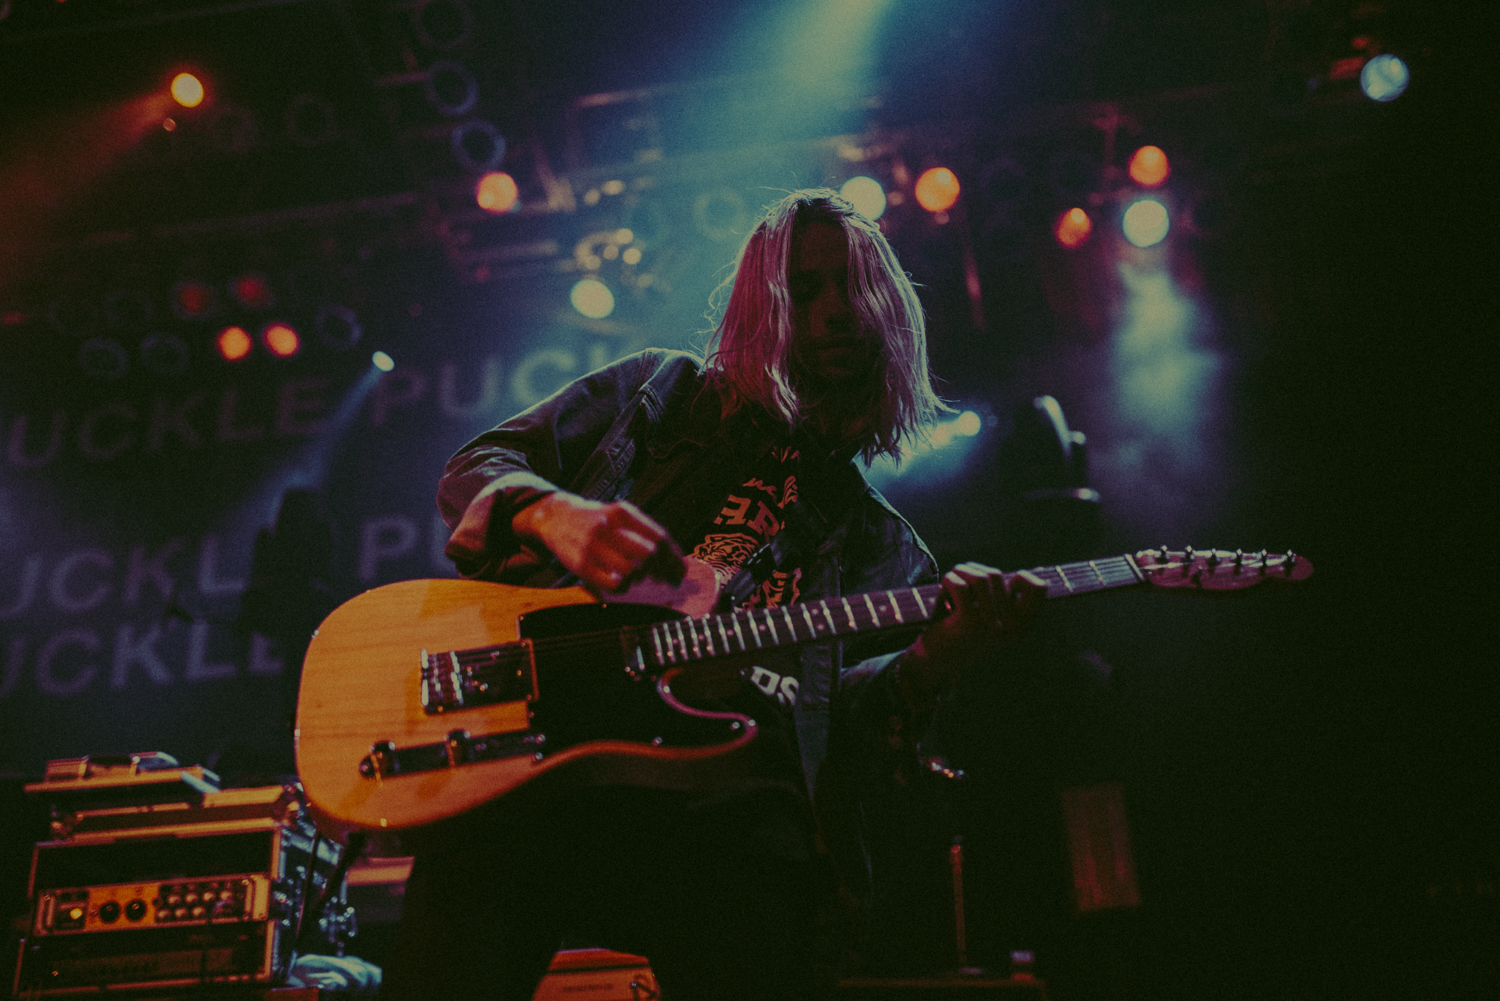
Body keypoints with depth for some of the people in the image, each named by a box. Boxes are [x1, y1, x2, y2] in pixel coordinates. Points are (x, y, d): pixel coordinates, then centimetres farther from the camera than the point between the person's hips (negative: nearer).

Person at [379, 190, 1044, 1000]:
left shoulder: (883, 546, 25)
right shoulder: (664, 389, 23)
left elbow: (843, 725, 12)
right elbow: (472, 470, 17)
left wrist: (931, 662, -11)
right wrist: (555, 513, -6)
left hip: (734, 775, 2)